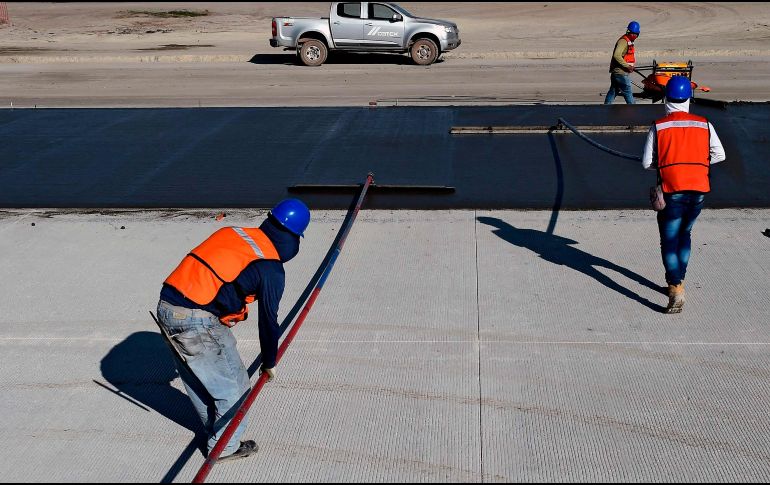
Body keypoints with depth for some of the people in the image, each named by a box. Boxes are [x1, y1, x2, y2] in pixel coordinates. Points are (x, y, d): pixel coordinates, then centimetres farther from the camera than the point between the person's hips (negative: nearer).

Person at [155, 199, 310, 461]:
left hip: (166, 304, 8)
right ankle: (226, 446, 28)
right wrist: (269, 363, 15)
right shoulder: (271, 268, -5)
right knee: (234, 385, 13)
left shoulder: (231, 232, 13)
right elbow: (268, 320, 1)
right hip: (198, 321, -8)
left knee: (196, 377, 27)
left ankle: (213, 427, 49)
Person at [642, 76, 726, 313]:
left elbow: (647, 162, -2)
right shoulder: (704, 125, 4)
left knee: (669, 242, -1)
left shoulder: (658, 127, -3)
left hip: (672, 191, -3)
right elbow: (719, 155, 8)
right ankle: (678, 280, 30)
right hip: (699, 189, 3)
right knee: (684, 235, 22)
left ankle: (676, 289, -18)